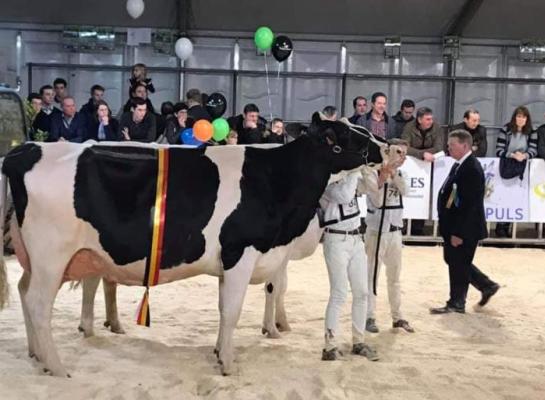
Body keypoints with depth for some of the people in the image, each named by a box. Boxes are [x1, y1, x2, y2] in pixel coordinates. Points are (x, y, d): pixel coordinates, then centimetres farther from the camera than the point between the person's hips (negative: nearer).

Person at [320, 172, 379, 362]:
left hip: (356, 239, 7)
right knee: (339, 295, -7)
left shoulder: (349, 177, 11)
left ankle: (358, 341, 20)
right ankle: (330, 346, 0)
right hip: (336, 241, -7)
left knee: (361, 293, 9)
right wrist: (354, 172, -18)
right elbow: (345, 196, -27)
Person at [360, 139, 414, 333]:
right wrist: (383, 176, -24)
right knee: (372, 275, -1)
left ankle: (397, 316, 24)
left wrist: (393, 172, -19)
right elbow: (378, 200, -19)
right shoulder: (373, 173, -11)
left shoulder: (400, 175, 9)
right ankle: (369, 317, 6)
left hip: (395, 231, 7)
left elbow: (404, 191, -11)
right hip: (377, 231, -7)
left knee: (395, 276, 14)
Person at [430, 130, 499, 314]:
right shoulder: (459, 165, 8)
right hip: (454, 226, 10)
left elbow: (470, 204, -24)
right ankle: (487, 286, 32)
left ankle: (456, 304, 20)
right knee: (453, 261, 19)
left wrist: (459, 232, -23)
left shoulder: (472, 169, -21)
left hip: (465, 228, -10)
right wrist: (450, 228, 15)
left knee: (459, 264, 4)